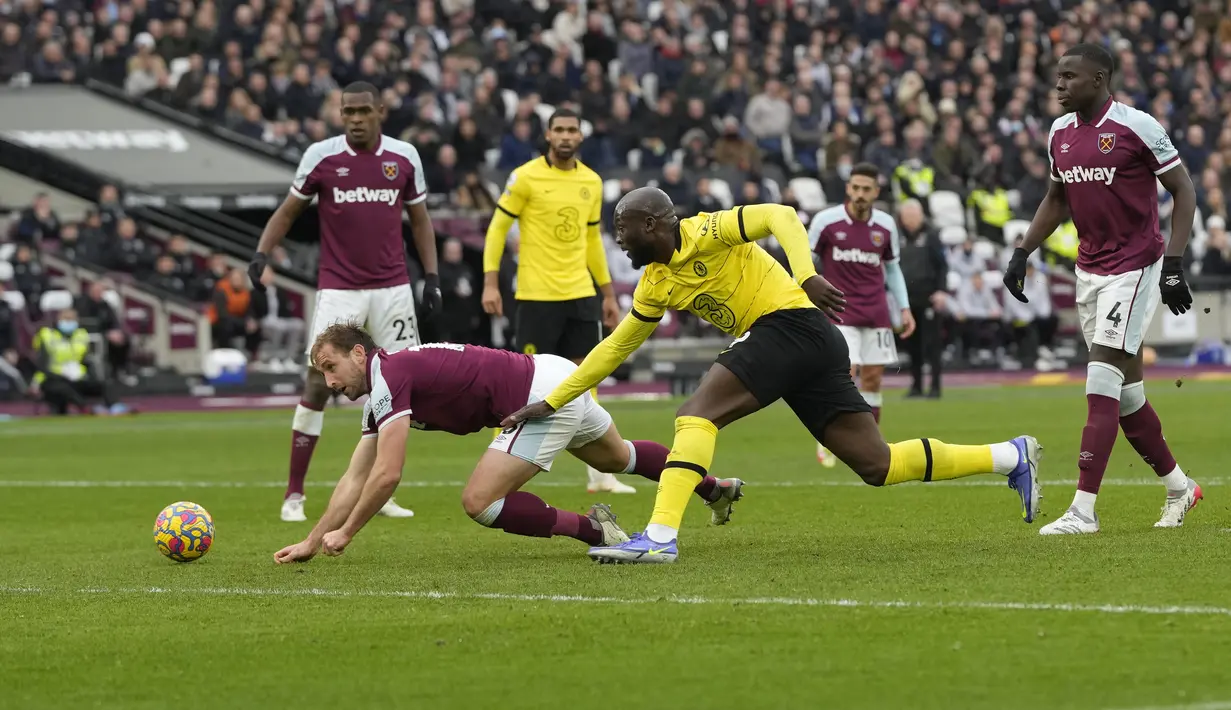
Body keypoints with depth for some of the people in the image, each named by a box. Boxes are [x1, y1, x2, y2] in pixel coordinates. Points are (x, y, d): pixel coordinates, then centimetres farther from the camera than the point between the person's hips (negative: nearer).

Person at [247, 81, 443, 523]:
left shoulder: (404, 158, 2)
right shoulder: (322, 156, -4)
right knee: (318, 384, -9)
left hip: (392, 288, 3)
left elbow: (419, 219, 12)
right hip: (338, 289, -3)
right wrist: (262, 253, -11)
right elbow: (289, 210, 5)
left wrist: (431, 276, 4)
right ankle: (294, 494, 0)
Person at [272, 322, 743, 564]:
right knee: (617, 458, 33)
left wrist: (345, 532, -14)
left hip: (544, 397, -10)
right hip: (561, 377, 10)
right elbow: (356, 479, 14)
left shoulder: (390, 377, -17)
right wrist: (311, 542, 11)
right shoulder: (380, 395, 11)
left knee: (480, 502, -14)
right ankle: (715, 488, 54)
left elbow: (387, 474, -24)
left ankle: (592, 529, -5)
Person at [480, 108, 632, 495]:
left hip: (581, 294, 5)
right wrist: (490, 283, -13)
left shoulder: (591, 182, 10)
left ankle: (599, 473, 10)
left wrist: (608, 293, 18)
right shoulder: (526, 177, -7)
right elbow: (497, 228, -5)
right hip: (537, 296, -5)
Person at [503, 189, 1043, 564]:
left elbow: (781, 217, -15)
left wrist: (805, 276, -31)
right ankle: (1012, 456, 11)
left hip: (791, 324, -9)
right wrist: (551, 402, 21)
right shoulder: (655, 284, 18)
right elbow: (615, 347, 24)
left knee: (695, 415, -17)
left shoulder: (704, 233, -6)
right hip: (814, 348, 9)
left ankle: (660, 537, -27)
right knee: (877, 465, 4)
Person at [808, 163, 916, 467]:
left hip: (875, 313, 4)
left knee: (873, 377, 1)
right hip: (840, 312, -4)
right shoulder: (826, 220, -6)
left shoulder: (886, 225, 4)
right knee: (846, 373, -16)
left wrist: (905, 308, 10)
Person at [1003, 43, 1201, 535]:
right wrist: (1022, 253, 13)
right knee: (1125, 390, 11)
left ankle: (1083, 510, -16)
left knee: (1102, 383, -14)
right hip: (1090, 269, 7)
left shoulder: (1137, 127, -13)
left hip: (1135, 267, -7)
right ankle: (1179, 488, 27)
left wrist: (1174, 263, -14)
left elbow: (1183, 190, -8)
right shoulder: (1060, 132, 7)